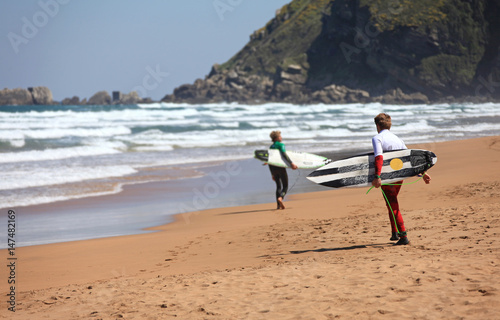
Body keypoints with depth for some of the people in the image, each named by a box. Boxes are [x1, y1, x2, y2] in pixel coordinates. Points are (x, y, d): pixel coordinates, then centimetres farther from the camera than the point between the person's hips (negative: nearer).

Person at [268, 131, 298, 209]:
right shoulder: (280, 144, -2)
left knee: (278, 186, 13)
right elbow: (284, 154, -21)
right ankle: (280, 198, -29)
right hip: (280, 167, -6)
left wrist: (272, 174, 21)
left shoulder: (271, 147, 17)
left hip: (273, 168, 6)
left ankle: (279, 205, 4)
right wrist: (291, 163, -26)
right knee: (285, 186, -1)